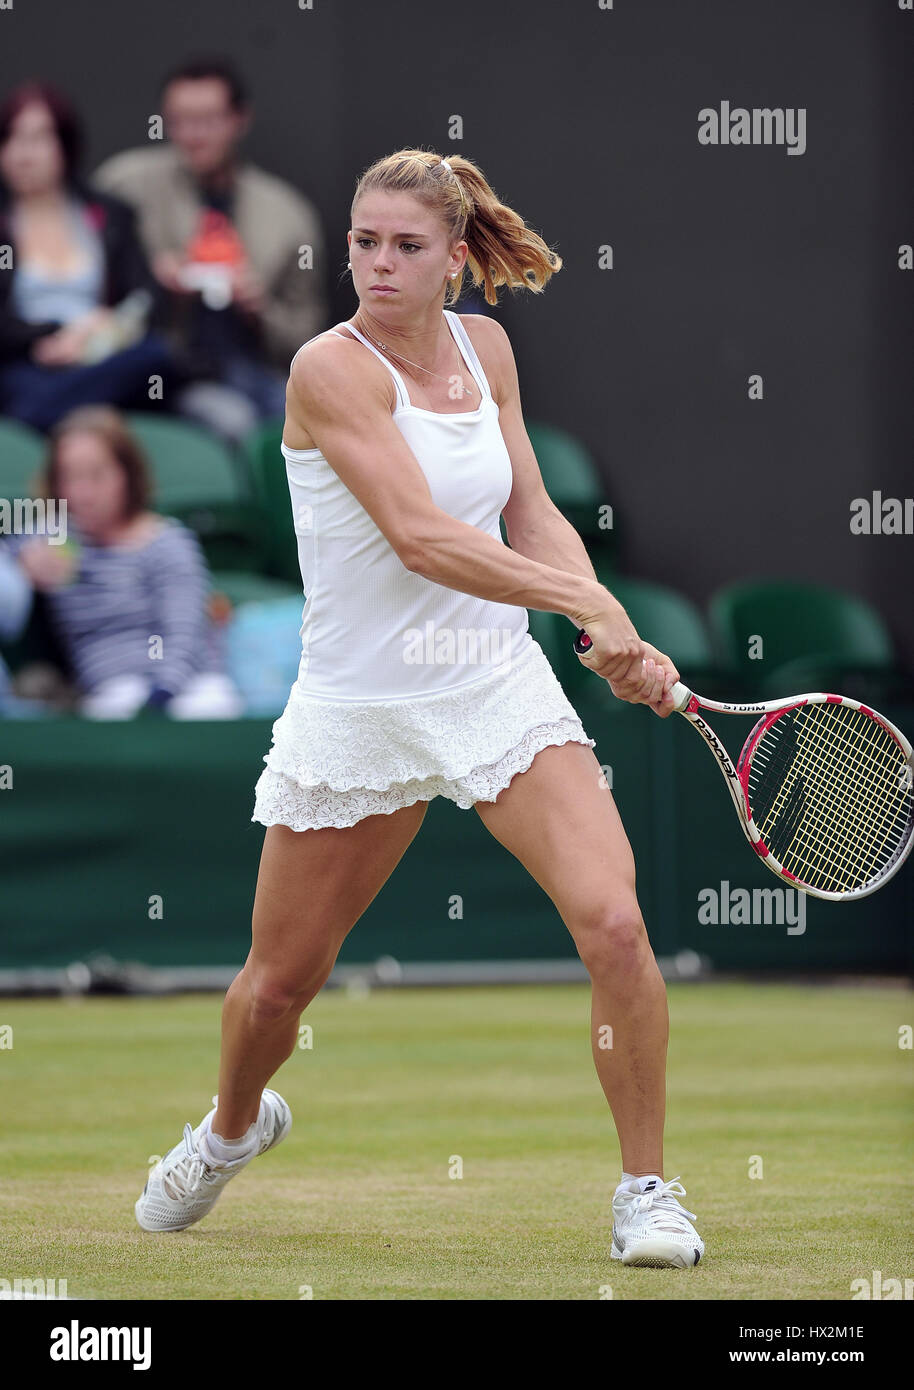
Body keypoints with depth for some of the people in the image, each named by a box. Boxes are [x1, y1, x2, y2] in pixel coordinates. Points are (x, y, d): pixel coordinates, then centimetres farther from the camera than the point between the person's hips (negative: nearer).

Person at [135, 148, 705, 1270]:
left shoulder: (485, 347, 3)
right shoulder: (331, 369, -16)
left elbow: (532, 517, 8)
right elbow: (420, 537, -25)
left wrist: (616, 644, -7)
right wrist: (587, 599, -28)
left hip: (500, 685, 3)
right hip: (359, 706, -3)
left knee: (613, 922, -17)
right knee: (279, 979, 10)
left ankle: (646, 1191, -2)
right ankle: (233, 1125, 45)